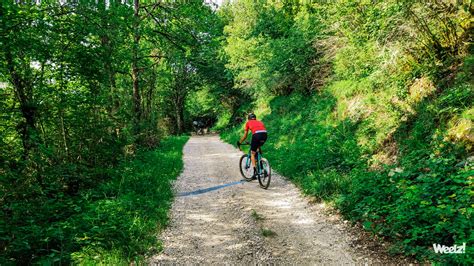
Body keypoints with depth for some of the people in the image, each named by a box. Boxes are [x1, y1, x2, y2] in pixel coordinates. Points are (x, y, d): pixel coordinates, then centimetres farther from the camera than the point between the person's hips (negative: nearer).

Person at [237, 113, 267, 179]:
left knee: (253, 154, 11)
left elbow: (245, 136, 26)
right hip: (264, 134, 4)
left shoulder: (248, 123, 25)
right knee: (258, 147, 33)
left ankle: (255, 172, 2)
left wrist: (240, 142, 42)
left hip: (256, 135, -4)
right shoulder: (260, 122, 34)